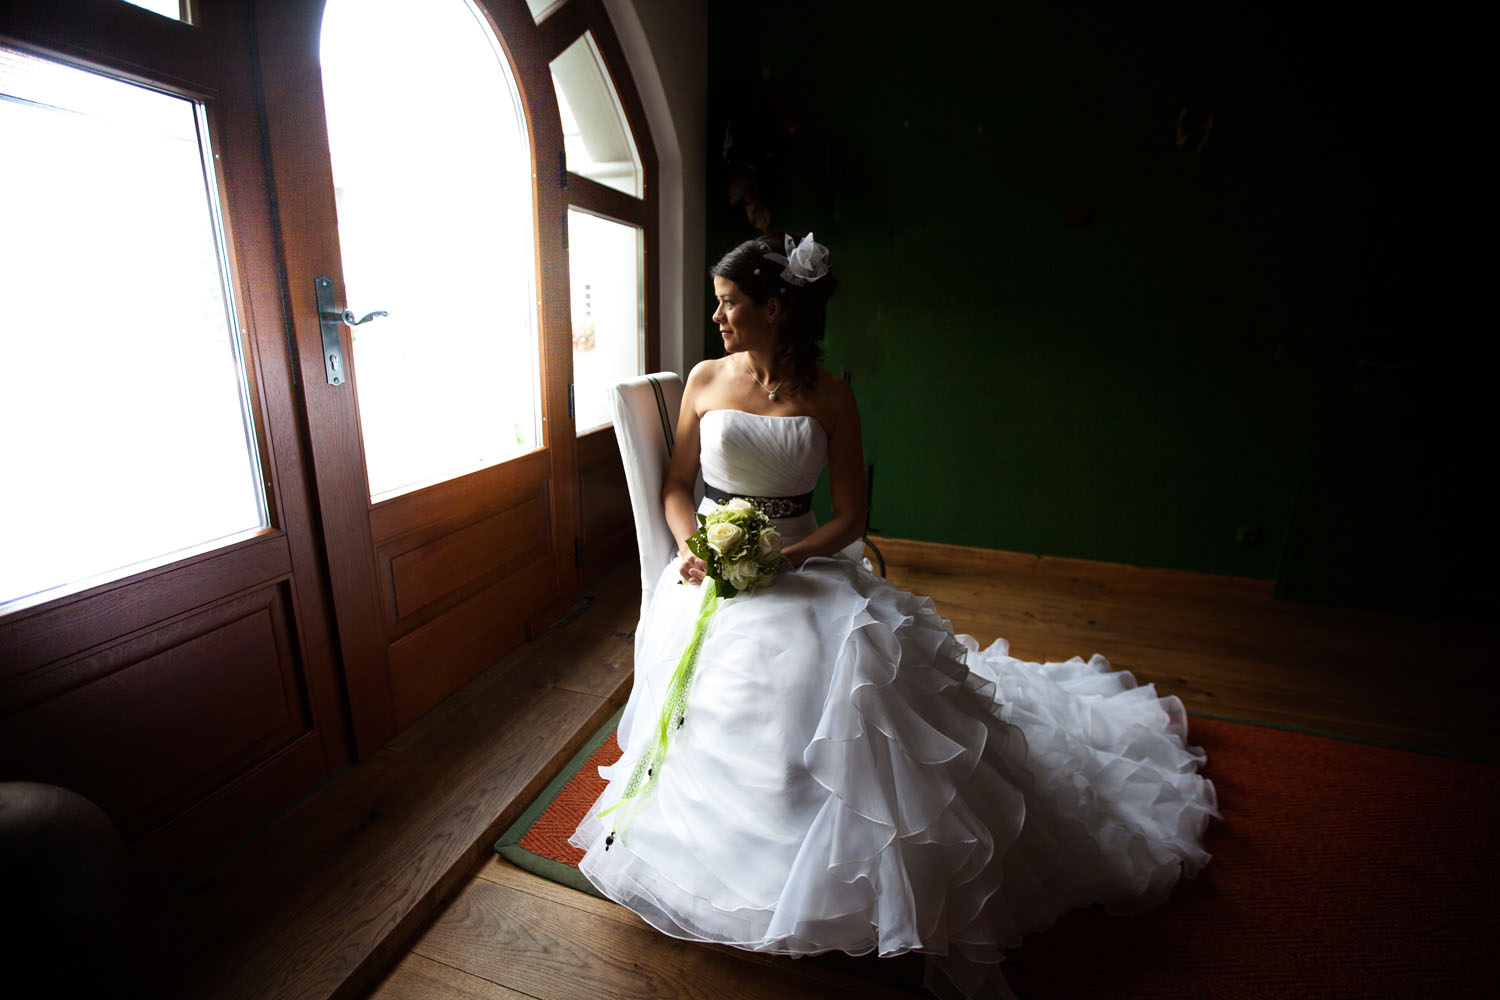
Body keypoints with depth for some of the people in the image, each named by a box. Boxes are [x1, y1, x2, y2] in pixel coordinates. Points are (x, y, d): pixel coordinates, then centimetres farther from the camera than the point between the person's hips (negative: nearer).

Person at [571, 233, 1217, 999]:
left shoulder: (828, 396, 2)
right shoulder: (706, 380, 7)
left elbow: (850, 515, 0)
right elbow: (677, 484, 11)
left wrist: (777, 558, -15)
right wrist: (691, 547, -9)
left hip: (804, 562, -1)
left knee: (858, 655, -25)